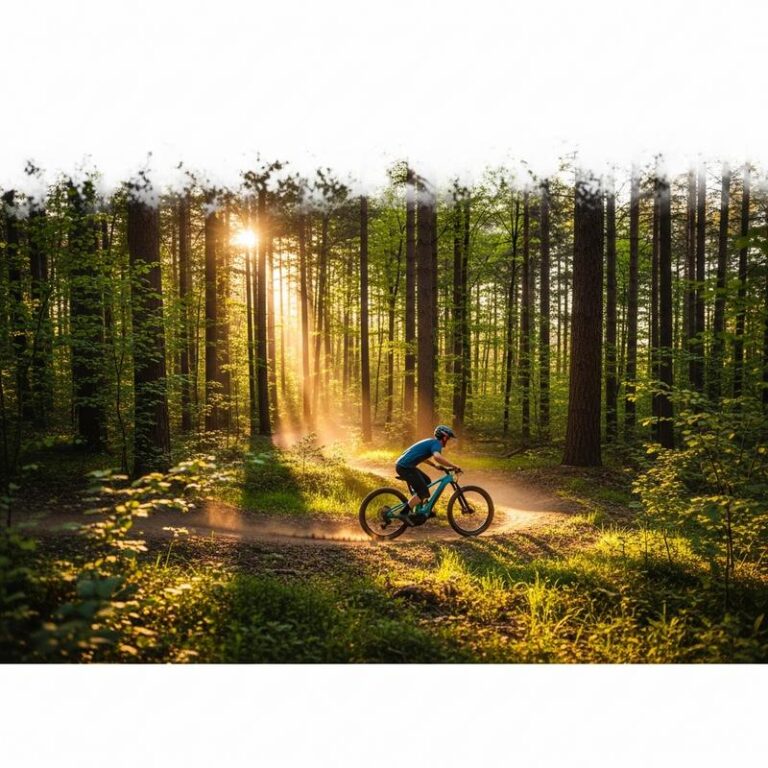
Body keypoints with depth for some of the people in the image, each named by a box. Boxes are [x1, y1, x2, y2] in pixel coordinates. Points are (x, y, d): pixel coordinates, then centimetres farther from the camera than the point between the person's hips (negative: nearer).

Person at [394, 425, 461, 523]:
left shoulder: (431, 441, 21)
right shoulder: (436, 444, -9)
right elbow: (437, 457, -33)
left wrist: (434, 465, 35)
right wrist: (453, 466, -24)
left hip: (403, 464, 10)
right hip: (405, 467, -10)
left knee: (426, 481, 22)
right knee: (423, 492, -9)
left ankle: (422, 511, 27)